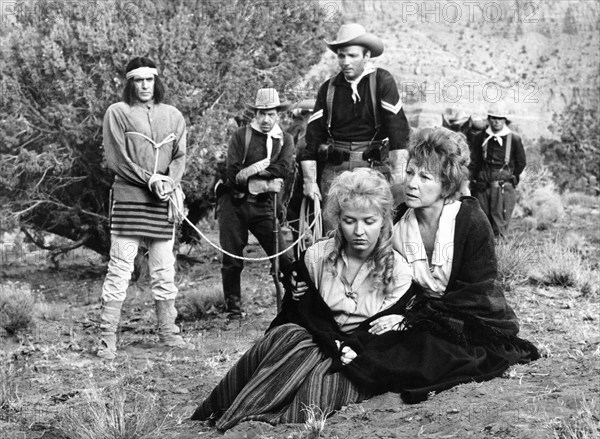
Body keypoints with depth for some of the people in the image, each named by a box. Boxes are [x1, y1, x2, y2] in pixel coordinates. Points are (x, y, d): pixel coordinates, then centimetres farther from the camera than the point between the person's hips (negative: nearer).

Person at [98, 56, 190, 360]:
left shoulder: (173, 116, 15)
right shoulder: (117, 113, 3)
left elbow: (180, 156, 11)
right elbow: (116, 159, -4)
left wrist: (169, 182, -8)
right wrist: (150, 180, -12)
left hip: (163, 201, 4)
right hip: (128, 198, -4)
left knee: (164, 270, 8)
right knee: (120, 268, -7)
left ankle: (168, 332, 18)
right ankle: (107, 339, -5)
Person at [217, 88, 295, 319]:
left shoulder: (285, 140, 8)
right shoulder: (241, 136, 1)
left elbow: (283, 169, -10)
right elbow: (232, 172, -11)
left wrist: (253, 171, -19)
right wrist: (264, 183, -15)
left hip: (263, 206, 1)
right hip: (234, 204, -1)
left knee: (282, 257, -5)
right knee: (231, 260, 3)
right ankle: (233, 308, 15)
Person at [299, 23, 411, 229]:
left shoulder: (382, 81, -3)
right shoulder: (328, 88, 8)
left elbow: (398, 129, -10)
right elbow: (313, 134, 7)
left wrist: (398, 177, -18)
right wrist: (310, 180, -1)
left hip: (375, 166, -3)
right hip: (335, 169, 3)